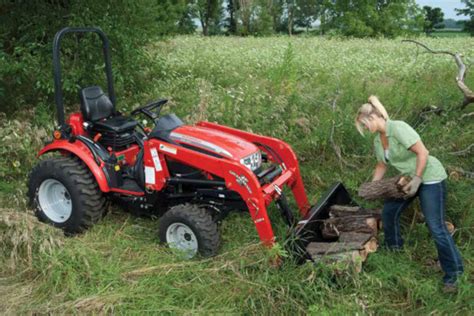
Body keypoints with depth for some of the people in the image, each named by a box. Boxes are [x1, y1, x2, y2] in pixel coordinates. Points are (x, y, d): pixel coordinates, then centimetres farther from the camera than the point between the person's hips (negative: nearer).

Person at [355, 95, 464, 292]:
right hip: (408, 178, 9)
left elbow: (423, 153, -24)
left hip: (429, 177, -9)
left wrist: (417, 180, -23)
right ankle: (394, 247, 37)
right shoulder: (377, 140, 4)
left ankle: (453, 274, 2)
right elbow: (381, 165, 15)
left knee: (436, 228, -10)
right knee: (389, 210, 13)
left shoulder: (397, 128, -23)